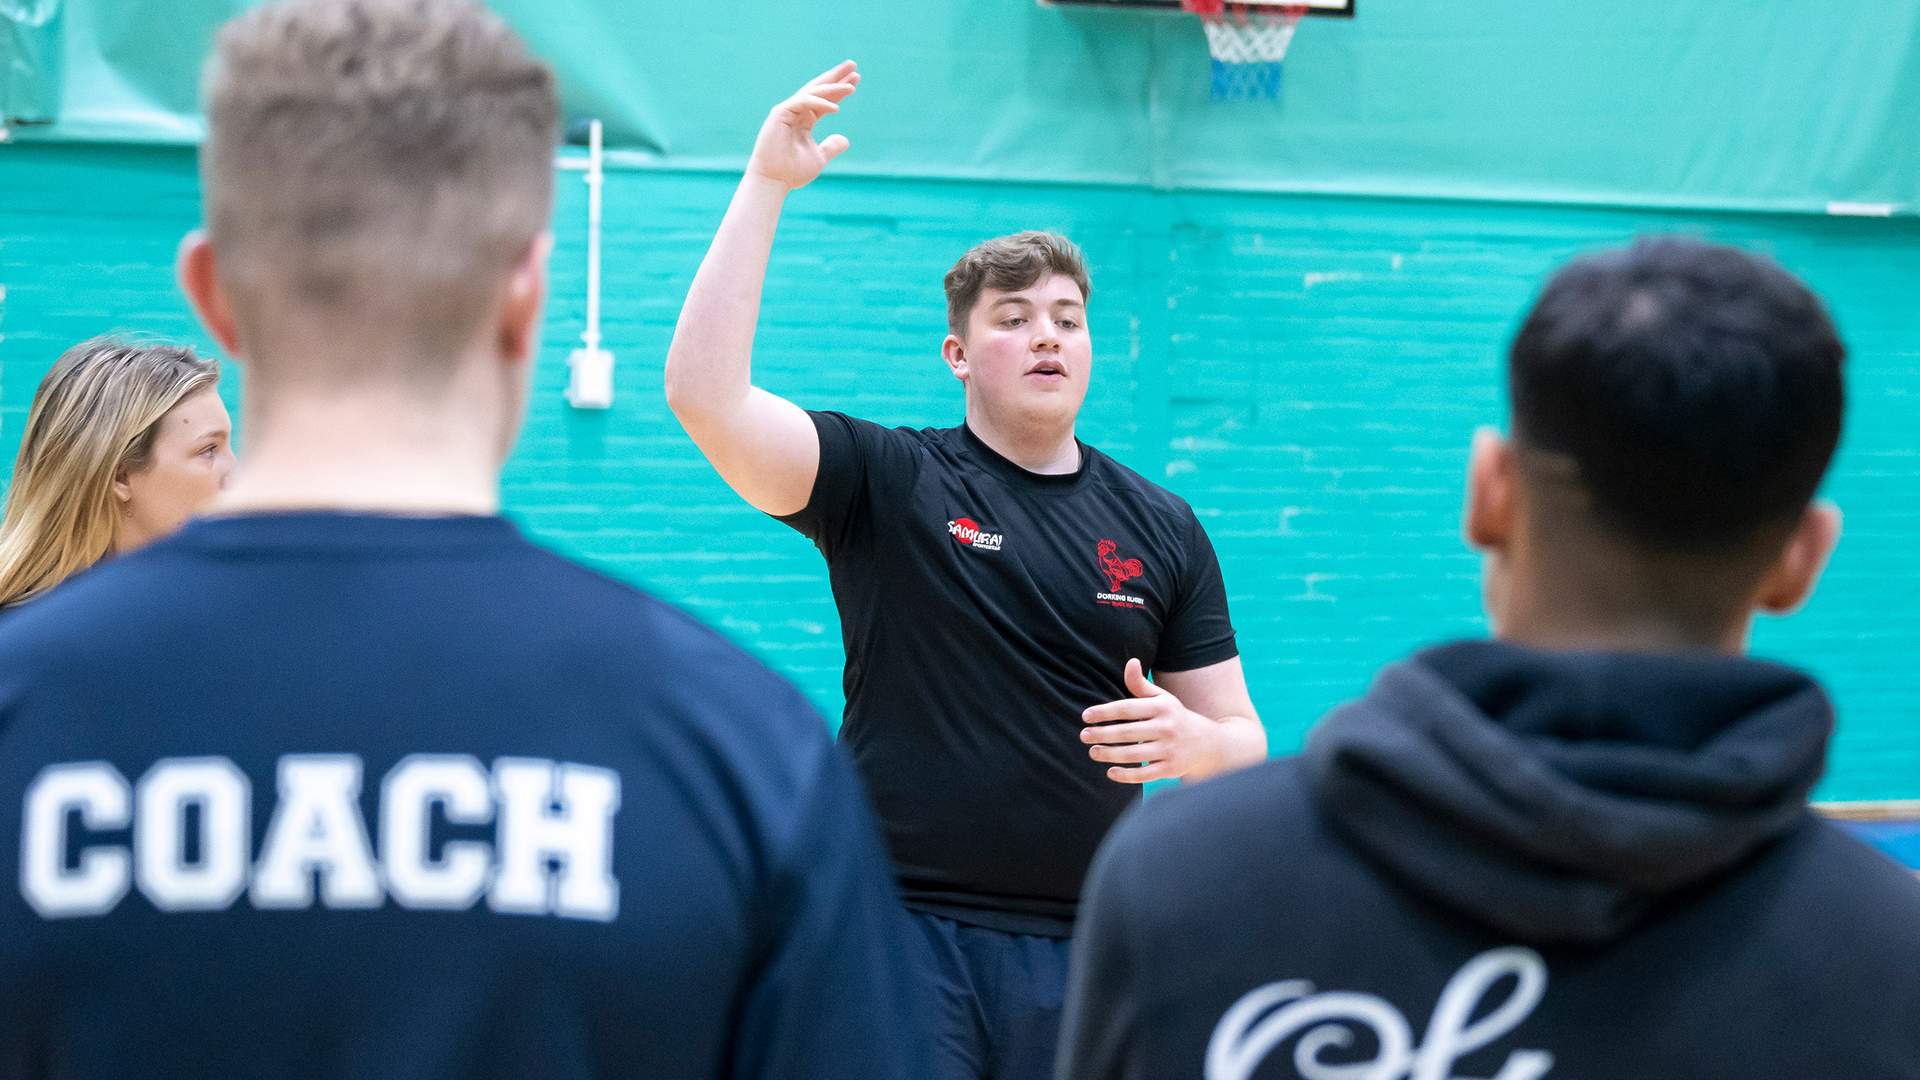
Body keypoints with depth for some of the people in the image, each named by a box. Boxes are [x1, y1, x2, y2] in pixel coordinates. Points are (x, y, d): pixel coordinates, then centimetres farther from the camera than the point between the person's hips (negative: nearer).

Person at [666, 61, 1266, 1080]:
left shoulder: (1162, 527, 10)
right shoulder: (883, 481, 2)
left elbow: (1243, 742, 13)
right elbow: (704, 394, -13)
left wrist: (1191, 742, -11)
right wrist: (765, 184, -14)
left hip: (1088, 946, 3)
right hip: (904, 927, -3)